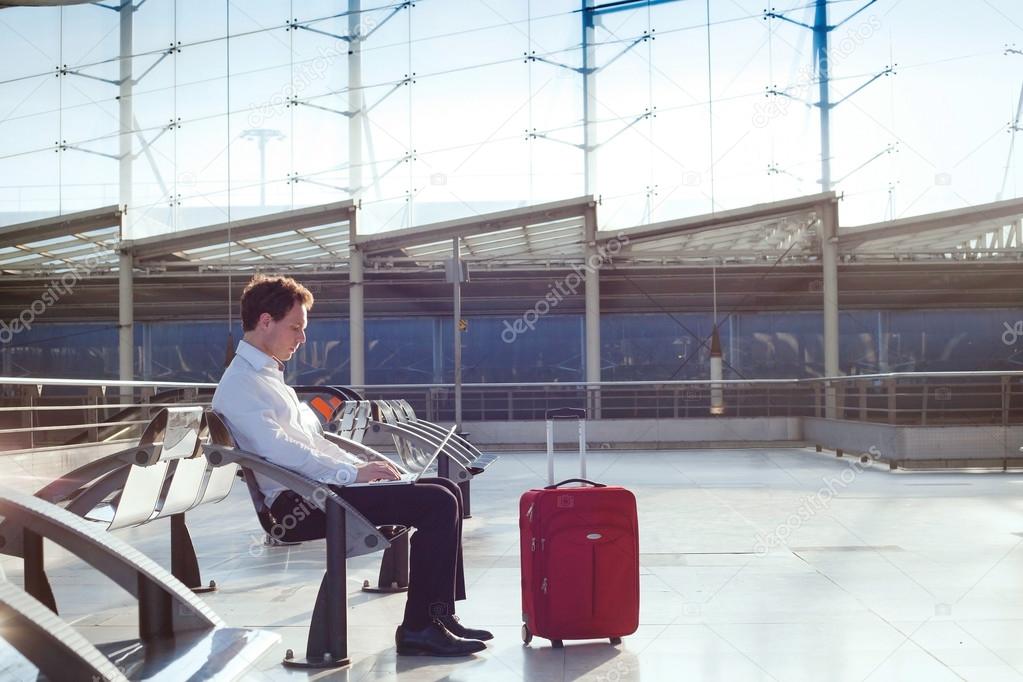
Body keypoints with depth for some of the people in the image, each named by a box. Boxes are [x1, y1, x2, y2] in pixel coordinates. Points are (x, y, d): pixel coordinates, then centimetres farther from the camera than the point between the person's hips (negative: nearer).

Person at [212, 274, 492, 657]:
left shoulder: (269, 376, 22)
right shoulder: (239, 383, -10)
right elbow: (278, 450, -22)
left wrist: (362, 466, 11)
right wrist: (353, 473, -21)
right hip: (297, 504, -10)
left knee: (445, 492, 7)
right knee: (437, 504, -18)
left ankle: (438, 614, 6)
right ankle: (419, 629, -12)